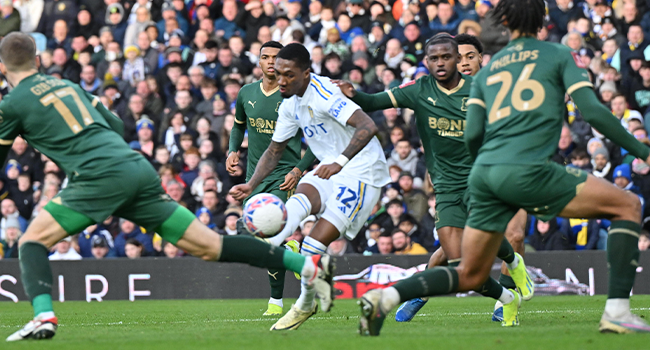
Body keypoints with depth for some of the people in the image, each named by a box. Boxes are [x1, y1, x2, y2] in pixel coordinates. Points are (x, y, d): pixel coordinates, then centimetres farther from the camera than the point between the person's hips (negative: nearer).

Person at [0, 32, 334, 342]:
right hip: (138, 167, 7)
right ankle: (309, 265, 1)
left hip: (100, 175, -7)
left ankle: (43, 316, -18)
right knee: (209, 245, 7)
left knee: (32, 240, 3)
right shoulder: (67, 85, 25)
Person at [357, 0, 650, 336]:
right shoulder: (560, 55, 11)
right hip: (527, 171, -6)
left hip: (484, 174, 6)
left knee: (470, 275, 18)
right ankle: (617, 311, -8)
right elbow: (593, 110, -1)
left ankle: (385, 296, -1)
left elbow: (472, 135, 13)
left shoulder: (487, 70, 23)